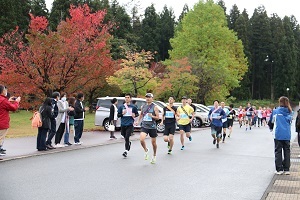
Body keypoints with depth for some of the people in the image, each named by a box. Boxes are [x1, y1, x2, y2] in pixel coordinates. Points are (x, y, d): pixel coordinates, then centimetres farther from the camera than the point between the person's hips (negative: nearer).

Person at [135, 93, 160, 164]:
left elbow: (158, 117, -5)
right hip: (144, 126, 2)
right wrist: (138, 121, 10)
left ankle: (154, 156, 32)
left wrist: (152, 116, -23)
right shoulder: (143, 106, 8)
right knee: (141, 140, -20)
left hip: (152, 127, -2)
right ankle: (146, 150, 10)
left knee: (153, 142, 8)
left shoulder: (155, 107, -4)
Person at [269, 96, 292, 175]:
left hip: (278, 134, -2)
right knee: (287, 151, 10)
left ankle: (279, 169, 4)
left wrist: (272, 128, 28)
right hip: (287, 135, 3)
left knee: (278, 151, 5)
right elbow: (290, 122, 15)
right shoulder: (289, 112, 4)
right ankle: (286, 169, 12)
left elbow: (271, 122, 8)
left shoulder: (275, 111, -3)